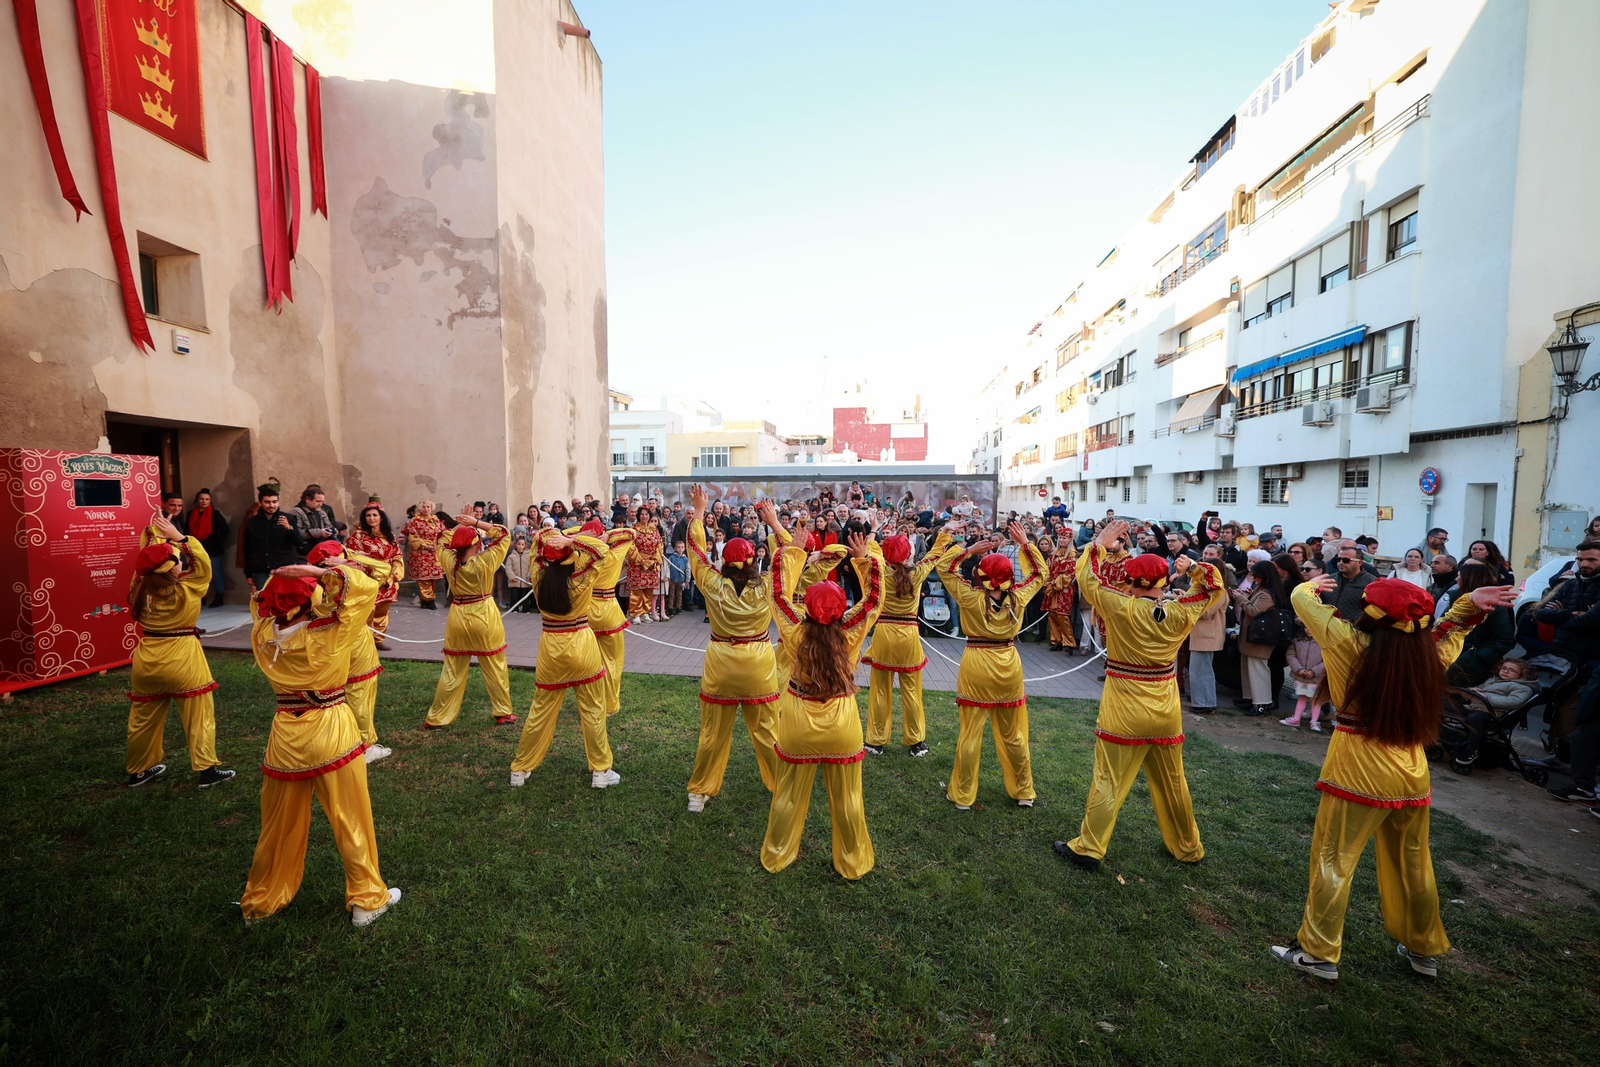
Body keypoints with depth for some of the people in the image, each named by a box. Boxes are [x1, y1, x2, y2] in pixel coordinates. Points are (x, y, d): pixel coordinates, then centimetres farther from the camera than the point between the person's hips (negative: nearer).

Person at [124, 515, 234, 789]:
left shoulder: (140, 589, -4)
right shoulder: (185, 592, -17)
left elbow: (148, 560, 11)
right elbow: (203, 563, -6)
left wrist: (155, 531, 14)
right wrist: (179, 536, -4)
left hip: (146, 659, 6)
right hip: (181, 657, -6)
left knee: (144, 717, 18)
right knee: (199, 714, 4)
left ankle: (138, 770, 33)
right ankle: (207, 768, 7)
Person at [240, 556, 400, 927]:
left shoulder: (264, 636, -7)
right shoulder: (328, 636, -20)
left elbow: (263, 601, 14)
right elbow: (366, 586, -19)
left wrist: (283, 577, 2)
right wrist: (324, 572, -14)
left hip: (285, 735, 5)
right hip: (331, 732, -4)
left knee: (280, 824, 22)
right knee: (351, 820, 9)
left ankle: (262, 900, 40)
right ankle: (367, 898, 22)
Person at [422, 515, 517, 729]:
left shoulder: (449, 560, -5)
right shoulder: (485, 561, -16)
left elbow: (443, 543, 18)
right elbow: (504, 535, -7)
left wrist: (459, 525, 12)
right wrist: (475, 522, -7)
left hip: (457, 619, 4)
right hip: (485, 618, -4)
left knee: (451, 672, 13)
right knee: (495, 669, 10)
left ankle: (436, 719, 21)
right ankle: (503, 713, 19)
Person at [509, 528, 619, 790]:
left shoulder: (540, 578, -6)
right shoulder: (580, 581, -17)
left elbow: (540, 539, 7)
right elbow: (602, 550, -13)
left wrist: (563, 537, -3)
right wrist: (572, 540, -19)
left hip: (550, 648, 4)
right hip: (582, 647, -3)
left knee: (540, 711, 16)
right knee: (592, 711, 8)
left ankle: (520, 769, 28)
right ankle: (600, 771, 16)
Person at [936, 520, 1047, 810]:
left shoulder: (971, 597, -15)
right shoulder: (1018, 597, -8)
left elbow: (943, 567, -5)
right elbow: (1040, 573, 10)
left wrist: (968, 549, -9)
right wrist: (1025, 545, 7)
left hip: (975, 665, -3)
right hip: (1009, 668, 3)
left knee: (970, 733, 7)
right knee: (1012, 734, 16)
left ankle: (963, 795, 18)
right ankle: (1023, 792, 30)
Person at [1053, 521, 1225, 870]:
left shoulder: (1121, 609, -17)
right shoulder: (1180, 613, -7)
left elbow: (1087, 578, -3)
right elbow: (1213, 588, 12)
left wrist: (1099, 544, 7)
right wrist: (1194, 568, 2)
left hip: (1125, 712, -4)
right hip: (1166, 712, 4)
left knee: (1109, 781, 3)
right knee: (1172, 782, 20)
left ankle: (1089, 848, 11)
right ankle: (1187, 847, 37)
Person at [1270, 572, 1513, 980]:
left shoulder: (1351, 645, -19)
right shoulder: (1430, 654, -6)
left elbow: (1302, 598, -8)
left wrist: (1312, 586, 13)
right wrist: (1471, 603, 1)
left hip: (1357, 772, -5)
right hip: (1411, 773, 6)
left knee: (1333, 861, 6)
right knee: (1412, 863, 22)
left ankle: (1319, 953, 15)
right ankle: (1424, 950, 39)